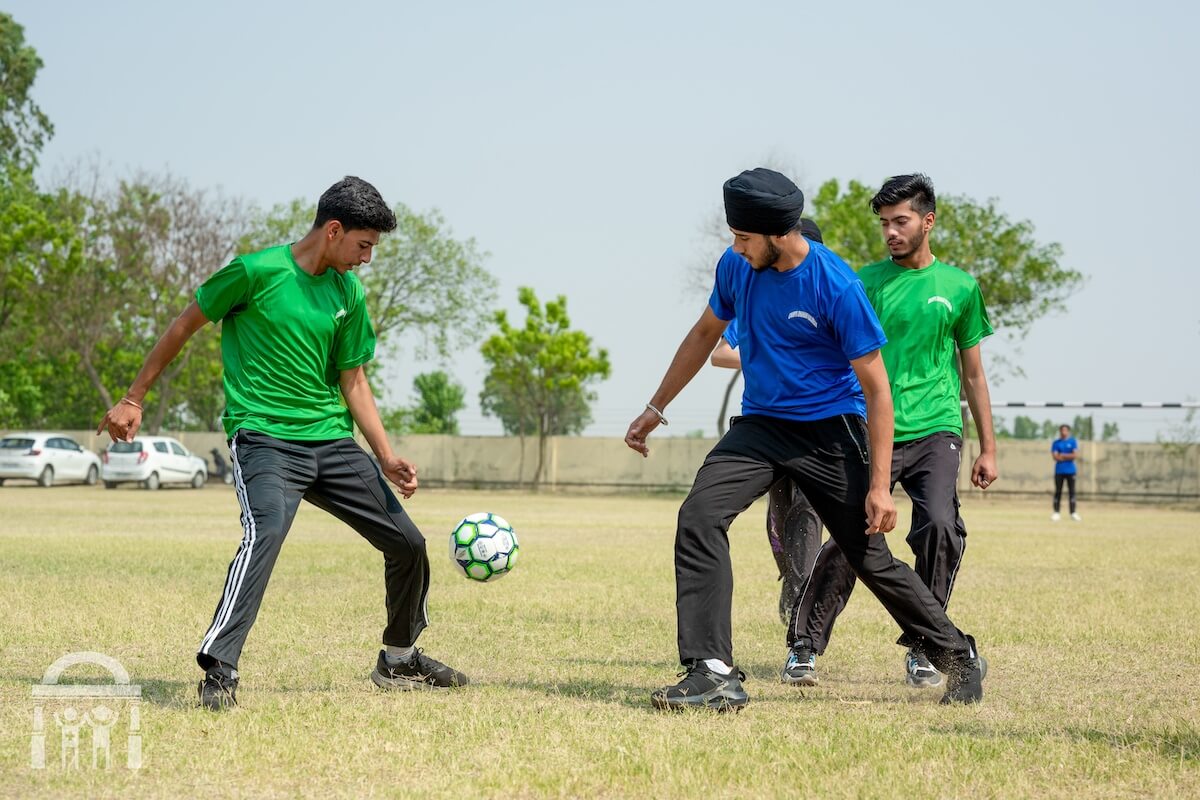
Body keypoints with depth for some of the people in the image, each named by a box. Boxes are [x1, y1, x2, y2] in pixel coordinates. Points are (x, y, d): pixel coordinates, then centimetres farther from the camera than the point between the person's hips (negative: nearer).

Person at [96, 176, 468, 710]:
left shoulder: (348, 292, 9)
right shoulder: (256, 272, -9)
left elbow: (352, 381, 14)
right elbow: (184, 326, 1)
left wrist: (386, 457, 3)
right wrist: (133, 399, 5)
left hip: (332, 441, 7)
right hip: (264, 437, -7)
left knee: (407, 542, 8)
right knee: (266, 531, -34)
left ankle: (399, 661, 30)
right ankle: (219, 671, -33)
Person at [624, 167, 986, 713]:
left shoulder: (837, 287, -20)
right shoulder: (736, 268, -3)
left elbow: (876, 387, -15)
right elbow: (705, 333, 17)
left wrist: (879, 485, -19)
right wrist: (656, 409, 20)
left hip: (831, 431, -5)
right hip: (761, 423, 5)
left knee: (870, 557, 1)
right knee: (699, 517, -18)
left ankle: (958, 657, 24)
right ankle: (712, 674, -19)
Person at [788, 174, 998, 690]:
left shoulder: (959, 287, 10)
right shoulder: (866, 282, 8)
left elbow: (973, 374, 16)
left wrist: (988, 449, 14)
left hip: (935, 433, 0)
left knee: (939, 526, -19)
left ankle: (922, 650, -3)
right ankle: (804, 646, 4)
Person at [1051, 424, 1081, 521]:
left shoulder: (1073, 442, 5)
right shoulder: (1056, 443, 5)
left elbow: (1075, 455, -7)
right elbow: (1055, 457, -6)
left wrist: (1062, 455, -7)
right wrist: (1068, 457, -8)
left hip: (1070, 470, 0)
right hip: (1059, 470, 0)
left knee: (1071, 491, -1)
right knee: (1058, 491, 0)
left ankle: (1073, 513, 1)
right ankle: (1056, 512, 2)